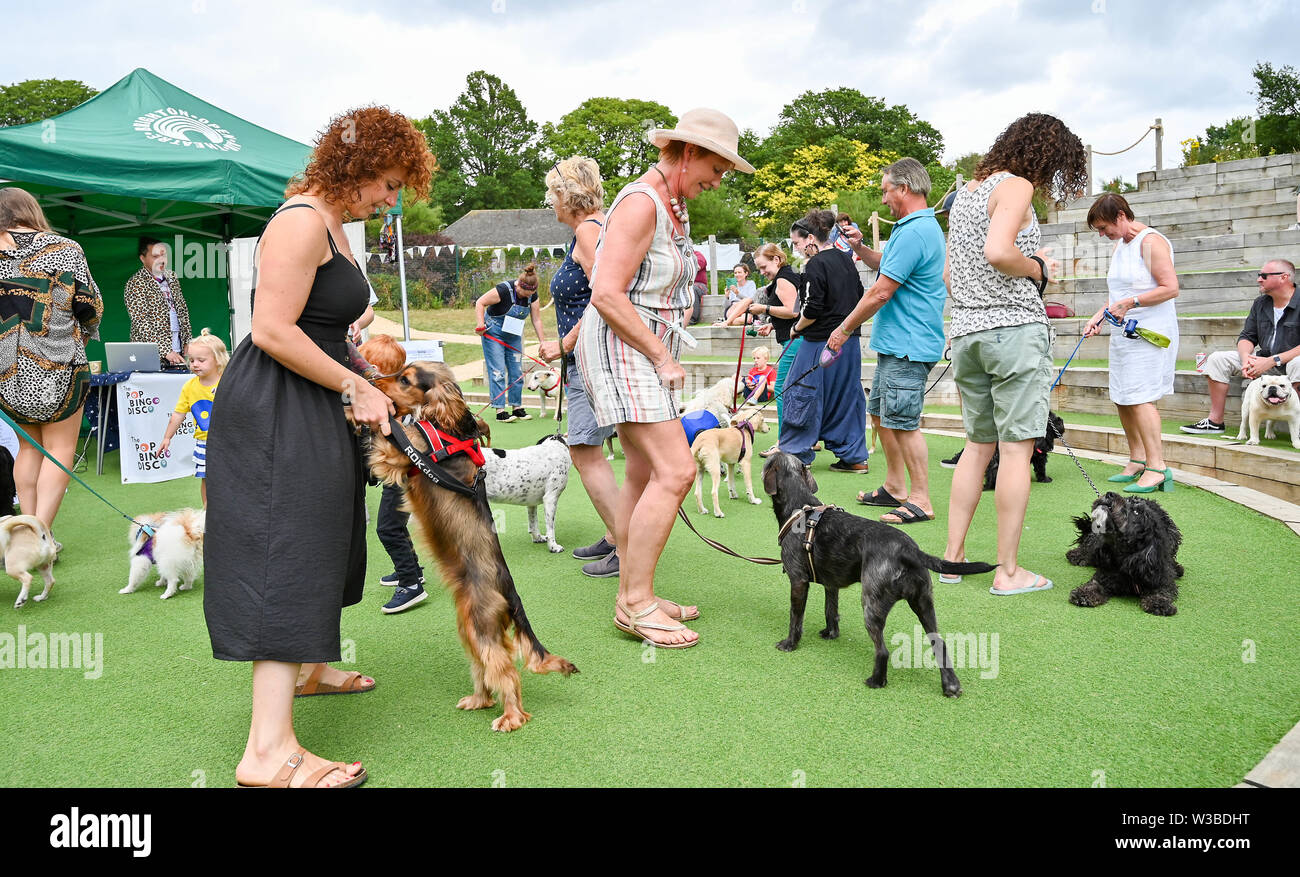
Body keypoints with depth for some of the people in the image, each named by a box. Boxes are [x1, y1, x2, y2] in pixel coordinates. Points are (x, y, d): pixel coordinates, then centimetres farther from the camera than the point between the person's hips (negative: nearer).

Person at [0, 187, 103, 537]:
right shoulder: (65, 249, -3)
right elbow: (91, 307, 0)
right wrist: (81, 336, 20)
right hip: (59, 368, -3)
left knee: (28, 447, 18)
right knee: (60, 449, 5)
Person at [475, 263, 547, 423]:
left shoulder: (532, 295, -7)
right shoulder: (504, 289, -24)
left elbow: (537, 320, -1)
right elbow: (480, 303, -20)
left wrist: (543, 343, -3)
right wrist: (480, 324, -28)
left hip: (513, 335, 6)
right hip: (494, 333, -6)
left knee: (517, 371, 6)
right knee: (498, 371, -9)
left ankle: (517, 407, 14)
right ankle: (500, 411, -10)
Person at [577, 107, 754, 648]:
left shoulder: (673, 208, 17)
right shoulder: (641, 203, -15)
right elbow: (607, 294, -22)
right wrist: (662, 357, -16)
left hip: (647, 349, 10)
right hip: (622, 345, -10)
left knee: (643, 475, 9)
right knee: (675, 471, -16)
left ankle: (631, 597, 16)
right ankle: (637, 604, -9)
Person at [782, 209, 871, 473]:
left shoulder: (816, 266, -15)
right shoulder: (846, 259, 10)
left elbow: (811, 311, -19)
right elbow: (859, 296, 16)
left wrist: (797, 328, -3)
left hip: (821, 343, -8)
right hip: (850, 341, 8)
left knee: (803, 396, 2)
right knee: (847, 396, 13)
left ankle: (795, 455, 7)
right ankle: (854, 457, 17)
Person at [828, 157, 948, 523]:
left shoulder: (914, 232, -19)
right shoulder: (925, 226, 17)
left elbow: (881, 292, -20)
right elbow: (889, 265, 32)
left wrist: (844, 330, -10)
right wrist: (860, 248, 15)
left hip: (907, 345, -11)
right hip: (894, 342, 11)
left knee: (903, 422, -7)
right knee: (880, 413, 17)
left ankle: (921, 501, -1)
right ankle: (895, 488, 26)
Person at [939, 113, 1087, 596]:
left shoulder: (966, 193, 20)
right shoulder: (1016, 186, -6)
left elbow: (948, 274, 21)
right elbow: (998, 251, -22)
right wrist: (1037, 268, -6)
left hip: (965, 330, 8)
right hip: (1014, 327, -8)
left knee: (978, 444, 14)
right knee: (1016, 447, -4)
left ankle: (953, 555, 14)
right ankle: (1008, 570, -1)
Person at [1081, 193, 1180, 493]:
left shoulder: (1151, 241, -11)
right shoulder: (1119, 245, 17)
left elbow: (1171, 288, -18)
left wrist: (1130, 303, -21)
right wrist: (1099, 317, 12)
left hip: (1150, 332, -9)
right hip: (1123, 333, 9)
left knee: (1139, 397, -13)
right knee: (1122, 398, 8)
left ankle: (1157, 467, -11)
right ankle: (1137, 461, 17)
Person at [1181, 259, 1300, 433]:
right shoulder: (1260, 304, 8)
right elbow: (1246, 336, 8)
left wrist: (1273, 360, -27)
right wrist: (1246, 359, -13)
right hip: (1265, 361, 7)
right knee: (1217, 359, -4)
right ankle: (1215, 421, -4)